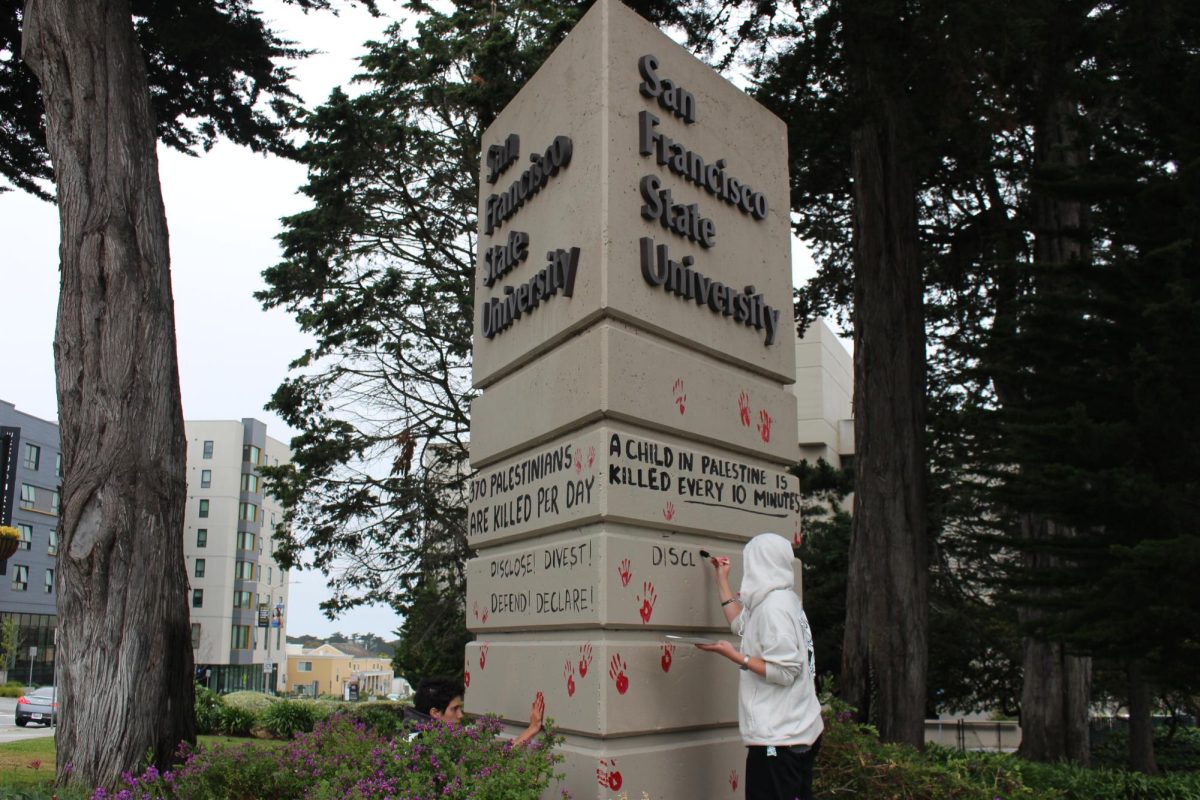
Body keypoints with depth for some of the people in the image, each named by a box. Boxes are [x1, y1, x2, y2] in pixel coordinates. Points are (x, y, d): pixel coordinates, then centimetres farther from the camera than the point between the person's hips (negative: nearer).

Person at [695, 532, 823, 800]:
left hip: (778, 738, -10)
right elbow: (741, 623, 23)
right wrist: (722, 579, 27)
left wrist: (734, 655, -17)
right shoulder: (784, 600, 11)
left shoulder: (774, 607, -18)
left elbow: (784, 672, -21)